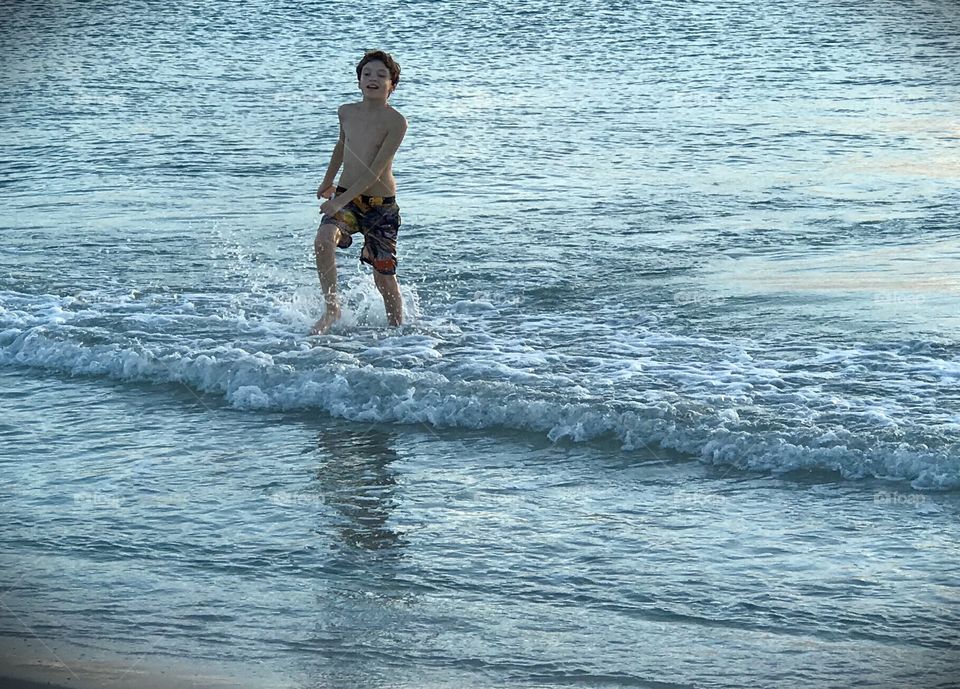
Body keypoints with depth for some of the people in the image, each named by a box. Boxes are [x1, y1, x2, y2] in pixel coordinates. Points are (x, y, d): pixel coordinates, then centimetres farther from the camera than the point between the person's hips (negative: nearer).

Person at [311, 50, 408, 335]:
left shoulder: (396, 122, -14)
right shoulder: (346, 112, 3)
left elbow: (375, 171, -20)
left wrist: (341, 200, -27)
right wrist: (327, 182, 35)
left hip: (381, 205, -3)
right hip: (345, 197, 3)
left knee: (384, 278, 2)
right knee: (323, 241, -28)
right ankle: (332, 309, -15)